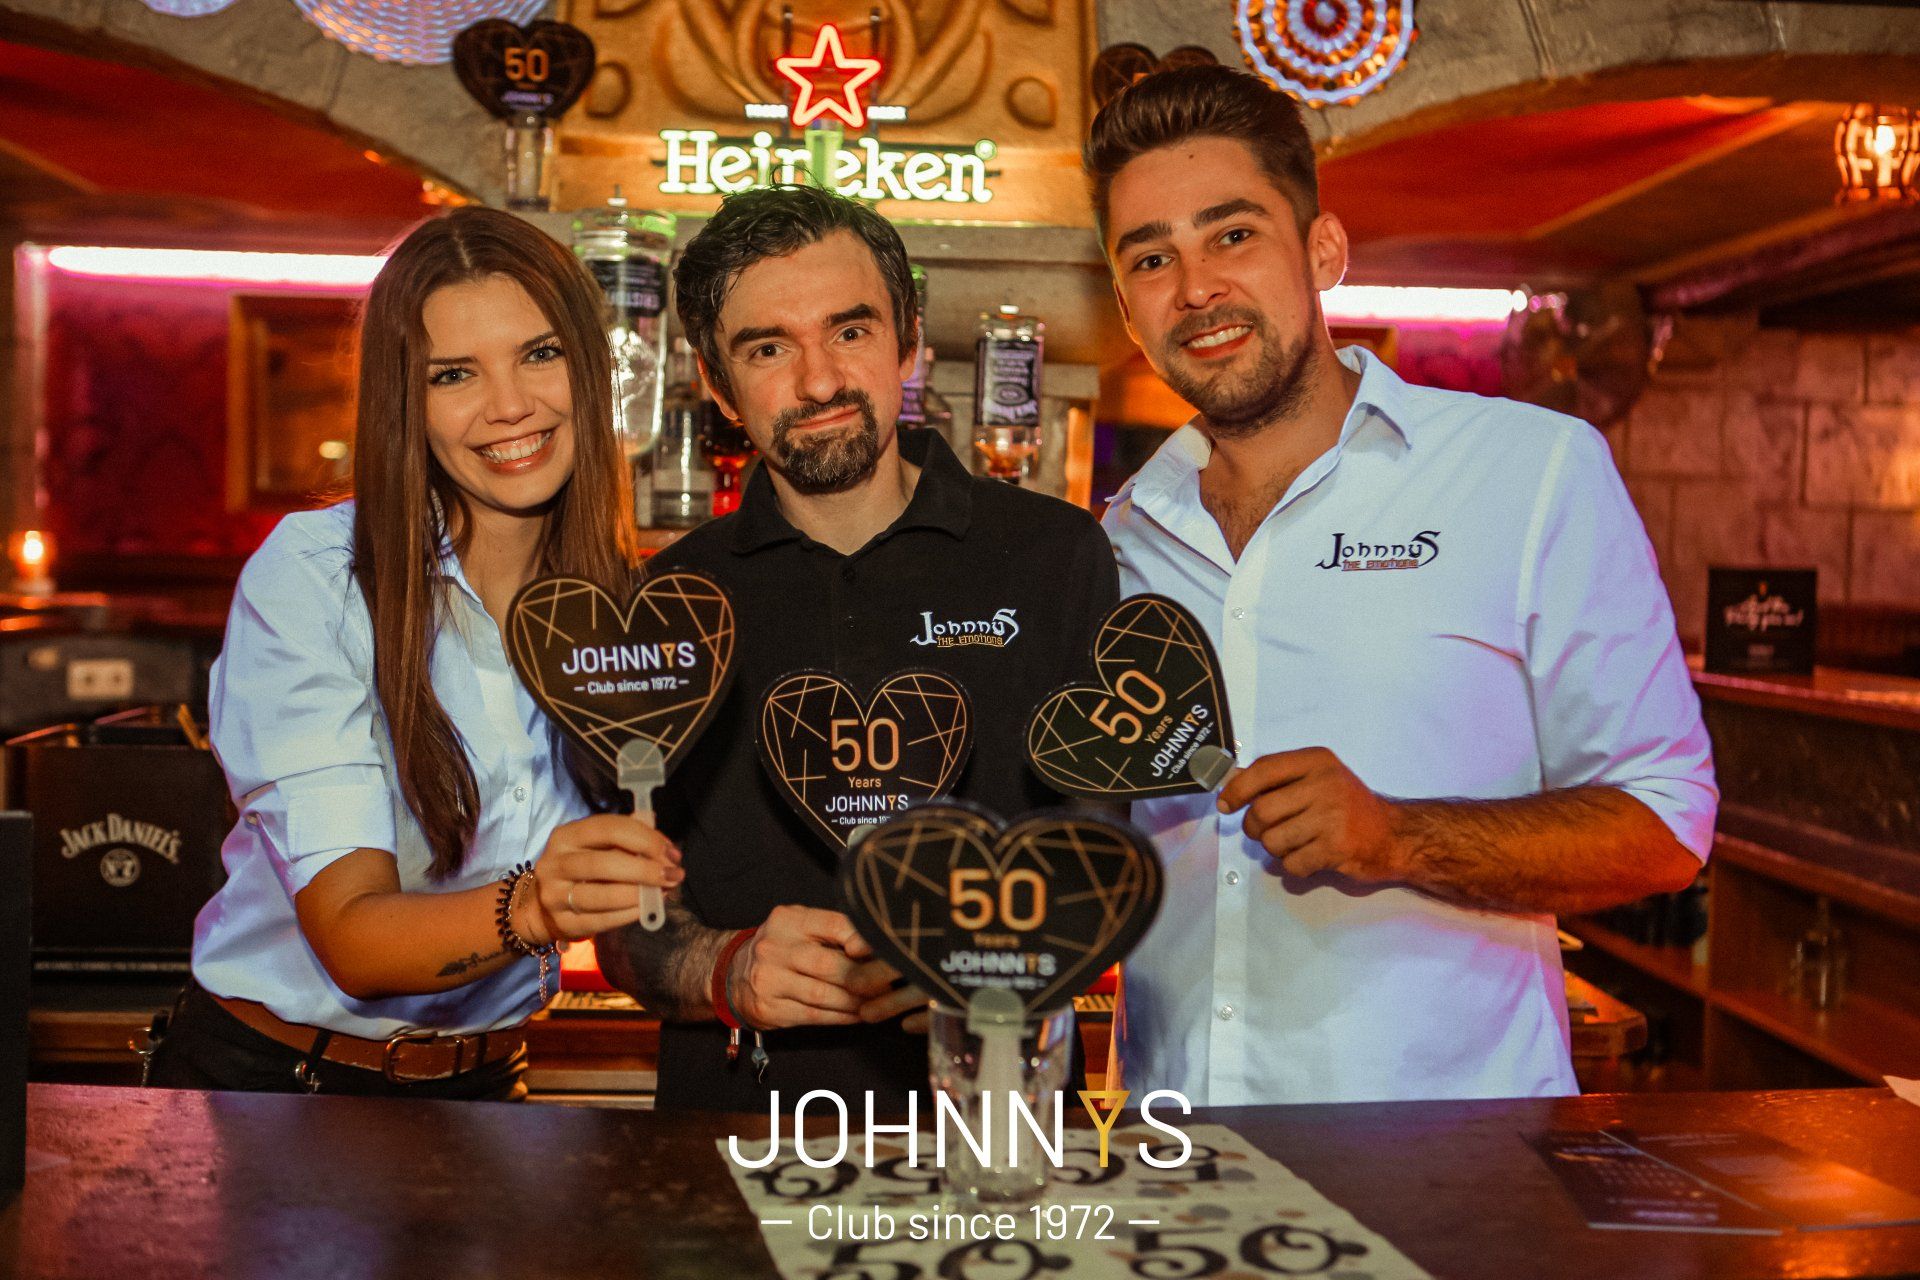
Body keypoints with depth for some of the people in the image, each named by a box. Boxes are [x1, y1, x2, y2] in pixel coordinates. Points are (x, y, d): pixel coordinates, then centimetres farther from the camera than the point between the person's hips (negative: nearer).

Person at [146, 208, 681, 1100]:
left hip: (479, 1086, 3)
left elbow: (629, 923, 4)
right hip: (266, 1082, -3)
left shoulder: (626, 601, 1)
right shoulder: (309, 577, -12)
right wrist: (530, 908, -39)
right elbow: (353, 937, -18)